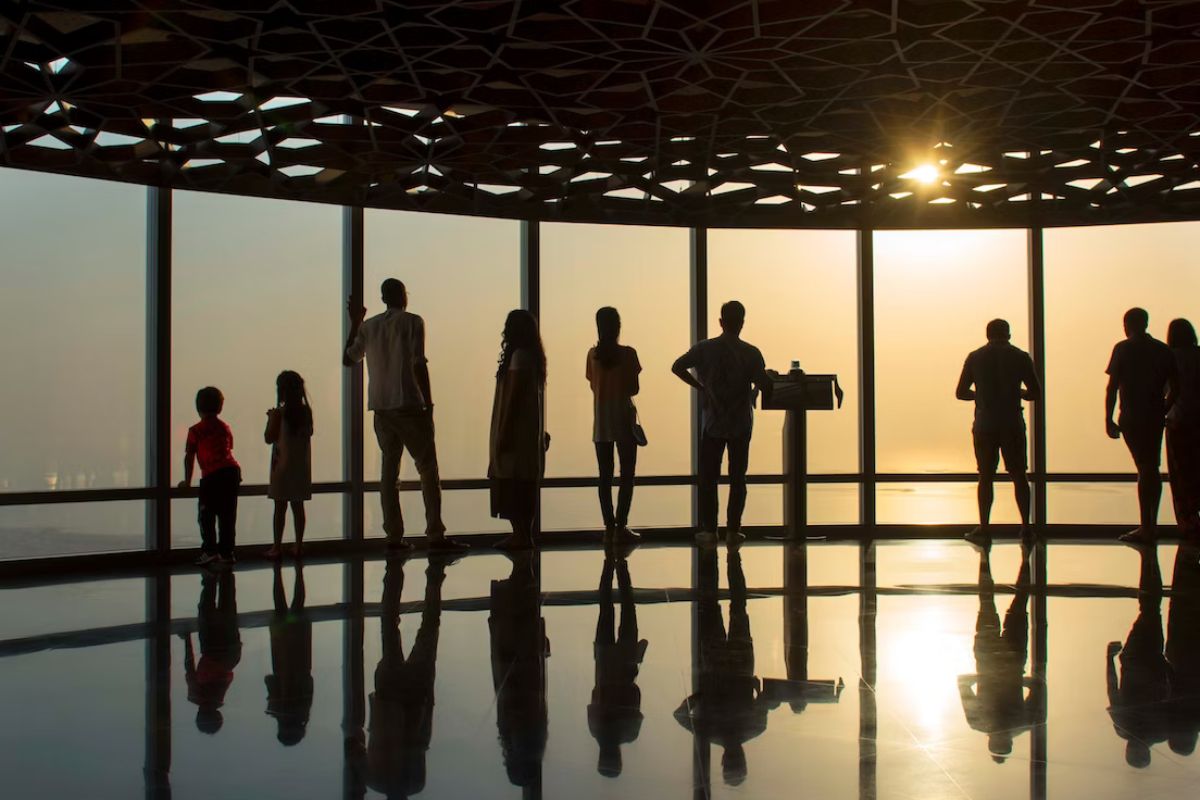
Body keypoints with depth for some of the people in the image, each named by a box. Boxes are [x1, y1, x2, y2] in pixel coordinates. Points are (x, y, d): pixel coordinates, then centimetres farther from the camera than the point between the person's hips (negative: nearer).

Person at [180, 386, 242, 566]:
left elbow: (189, 457, 6)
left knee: (207, 515, 3)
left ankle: (209, 551, -3)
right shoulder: (225, 428, 17)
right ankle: (226, 552, 12)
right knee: (228, 515, 9)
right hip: (232, 471, 5)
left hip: (212, 476, -5)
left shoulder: (196, 431, 3)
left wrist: (187, 481, 15)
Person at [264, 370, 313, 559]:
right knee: (298, 505, 9)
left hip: (282, 465, -4)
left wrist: (270, 419, 5)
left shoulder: (278, 413, -12)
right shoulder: (306, 411, 1)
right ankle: (298, 545, 11)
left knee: (280, 506, 1)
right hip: (301, 466, 4)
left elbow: (269, 438, -9)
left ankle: (277, 546, 3)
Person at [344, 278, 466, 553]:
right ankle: (435, 534, -9)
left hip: (380, 407, 5)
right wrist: (428, 403, -7)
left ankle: (394, 536, 4)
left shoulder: (368, 326, 10)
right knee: (427, 468, -2)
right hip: (409, 404, -5)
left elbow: (348, 359, 18)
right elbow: (419, 364, -11)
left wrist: (354, 324, 28)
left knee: (389, 469, 8)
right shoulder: (412, 322, -3)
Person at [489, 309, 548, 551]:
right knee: (522, 486, 12)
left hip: (517, 430, -10)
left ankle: (521, 535, -5)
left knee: (515, 485, -6)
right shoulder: (533, 356, 14)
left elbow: (513, 396, -19)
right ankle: (523, 534, 15)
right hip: (528, 431, 10)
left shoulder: (519, 355, -15)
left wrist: (504, 433, -18)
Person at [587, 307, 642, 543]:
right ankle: (621, 527, -3)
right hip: (623, 417, -4)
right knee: (627, 474, 2)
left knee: (605, 476, 6)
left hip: (601, 419, 4)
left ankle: (609, 527, 6)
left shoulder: (593, 354, 1)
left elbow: (593, 385, 6)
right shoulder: (627, 353, -10)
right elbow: (634, 389, -8)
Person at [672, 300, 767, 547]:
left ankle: (709, 529, 5)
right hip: (741, 424, 0)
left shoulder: (705, 348, -5)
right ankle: (733, 530, 7)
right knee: (737, 478, 7)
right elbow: (763, 384, -11)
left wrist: (699, 386, 6)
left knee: (708, 478, 7)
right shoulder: (751, 353, -8)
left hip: (713, 423, 0)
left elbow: (677, 367, -4)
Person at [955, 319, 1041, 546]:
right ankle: (1025, 527, 9)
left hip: (984, 425, 0)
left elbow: (960, 393, 3)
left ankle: (984, 529, 4)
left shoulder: (975, 358, 2)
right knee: (1018, 476, 9)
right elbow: (1036, 393, 1)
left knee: (986, 477, 6)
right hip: (1013, 424, 0)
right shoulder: (1021, 357, 0)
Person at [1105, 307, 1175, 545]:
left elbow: (1112, 386, -9)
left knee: (1145, 469, -5)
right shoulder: (1163, 350, 8)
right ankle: (1151, 525, 21)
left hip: (1133, 418, -5)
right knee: (1153, 469, 14)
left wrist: (1108, 420, -5)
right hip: (1156, 417, 5)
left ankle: (1146, 528, -5)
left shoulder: (1124, 349, -5)